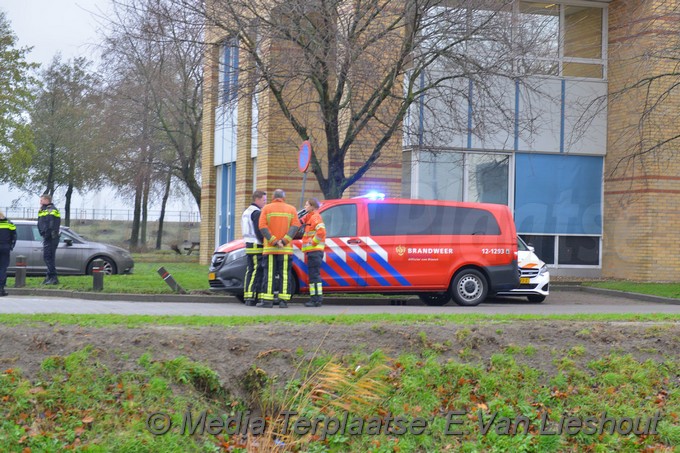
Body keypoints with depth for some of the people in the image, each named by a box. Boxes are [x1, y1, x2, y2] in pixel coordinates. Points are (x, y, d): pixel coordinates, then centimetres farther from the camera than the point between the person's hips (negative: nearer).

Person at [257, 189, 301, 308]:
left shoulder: (266, 208, 5)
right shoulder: (291, 209, 7)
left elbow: (262, 226, -7)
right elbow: (295, 226, -6)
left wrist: (273, 241, -12)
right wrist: (284, 241, -14)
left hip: (269, 248, -1)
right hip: (286, 249, 1)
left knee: (269, 273, 0)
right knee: (285, 274, 2)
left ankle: (267, 300, -3)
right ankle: (283, 300, -1)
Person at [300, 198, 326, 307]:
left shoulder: (315, 217, -11)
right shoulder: (310, 217, 20)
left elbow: (321, 232, -23)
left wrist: (313, 242, -17)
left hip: (314, 251, -10)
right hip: (312, 251, 10)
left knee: (314, 275, -11)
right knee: (313, 275, 10)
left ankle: (316, 299, -12)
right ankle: (315, 298, 12)